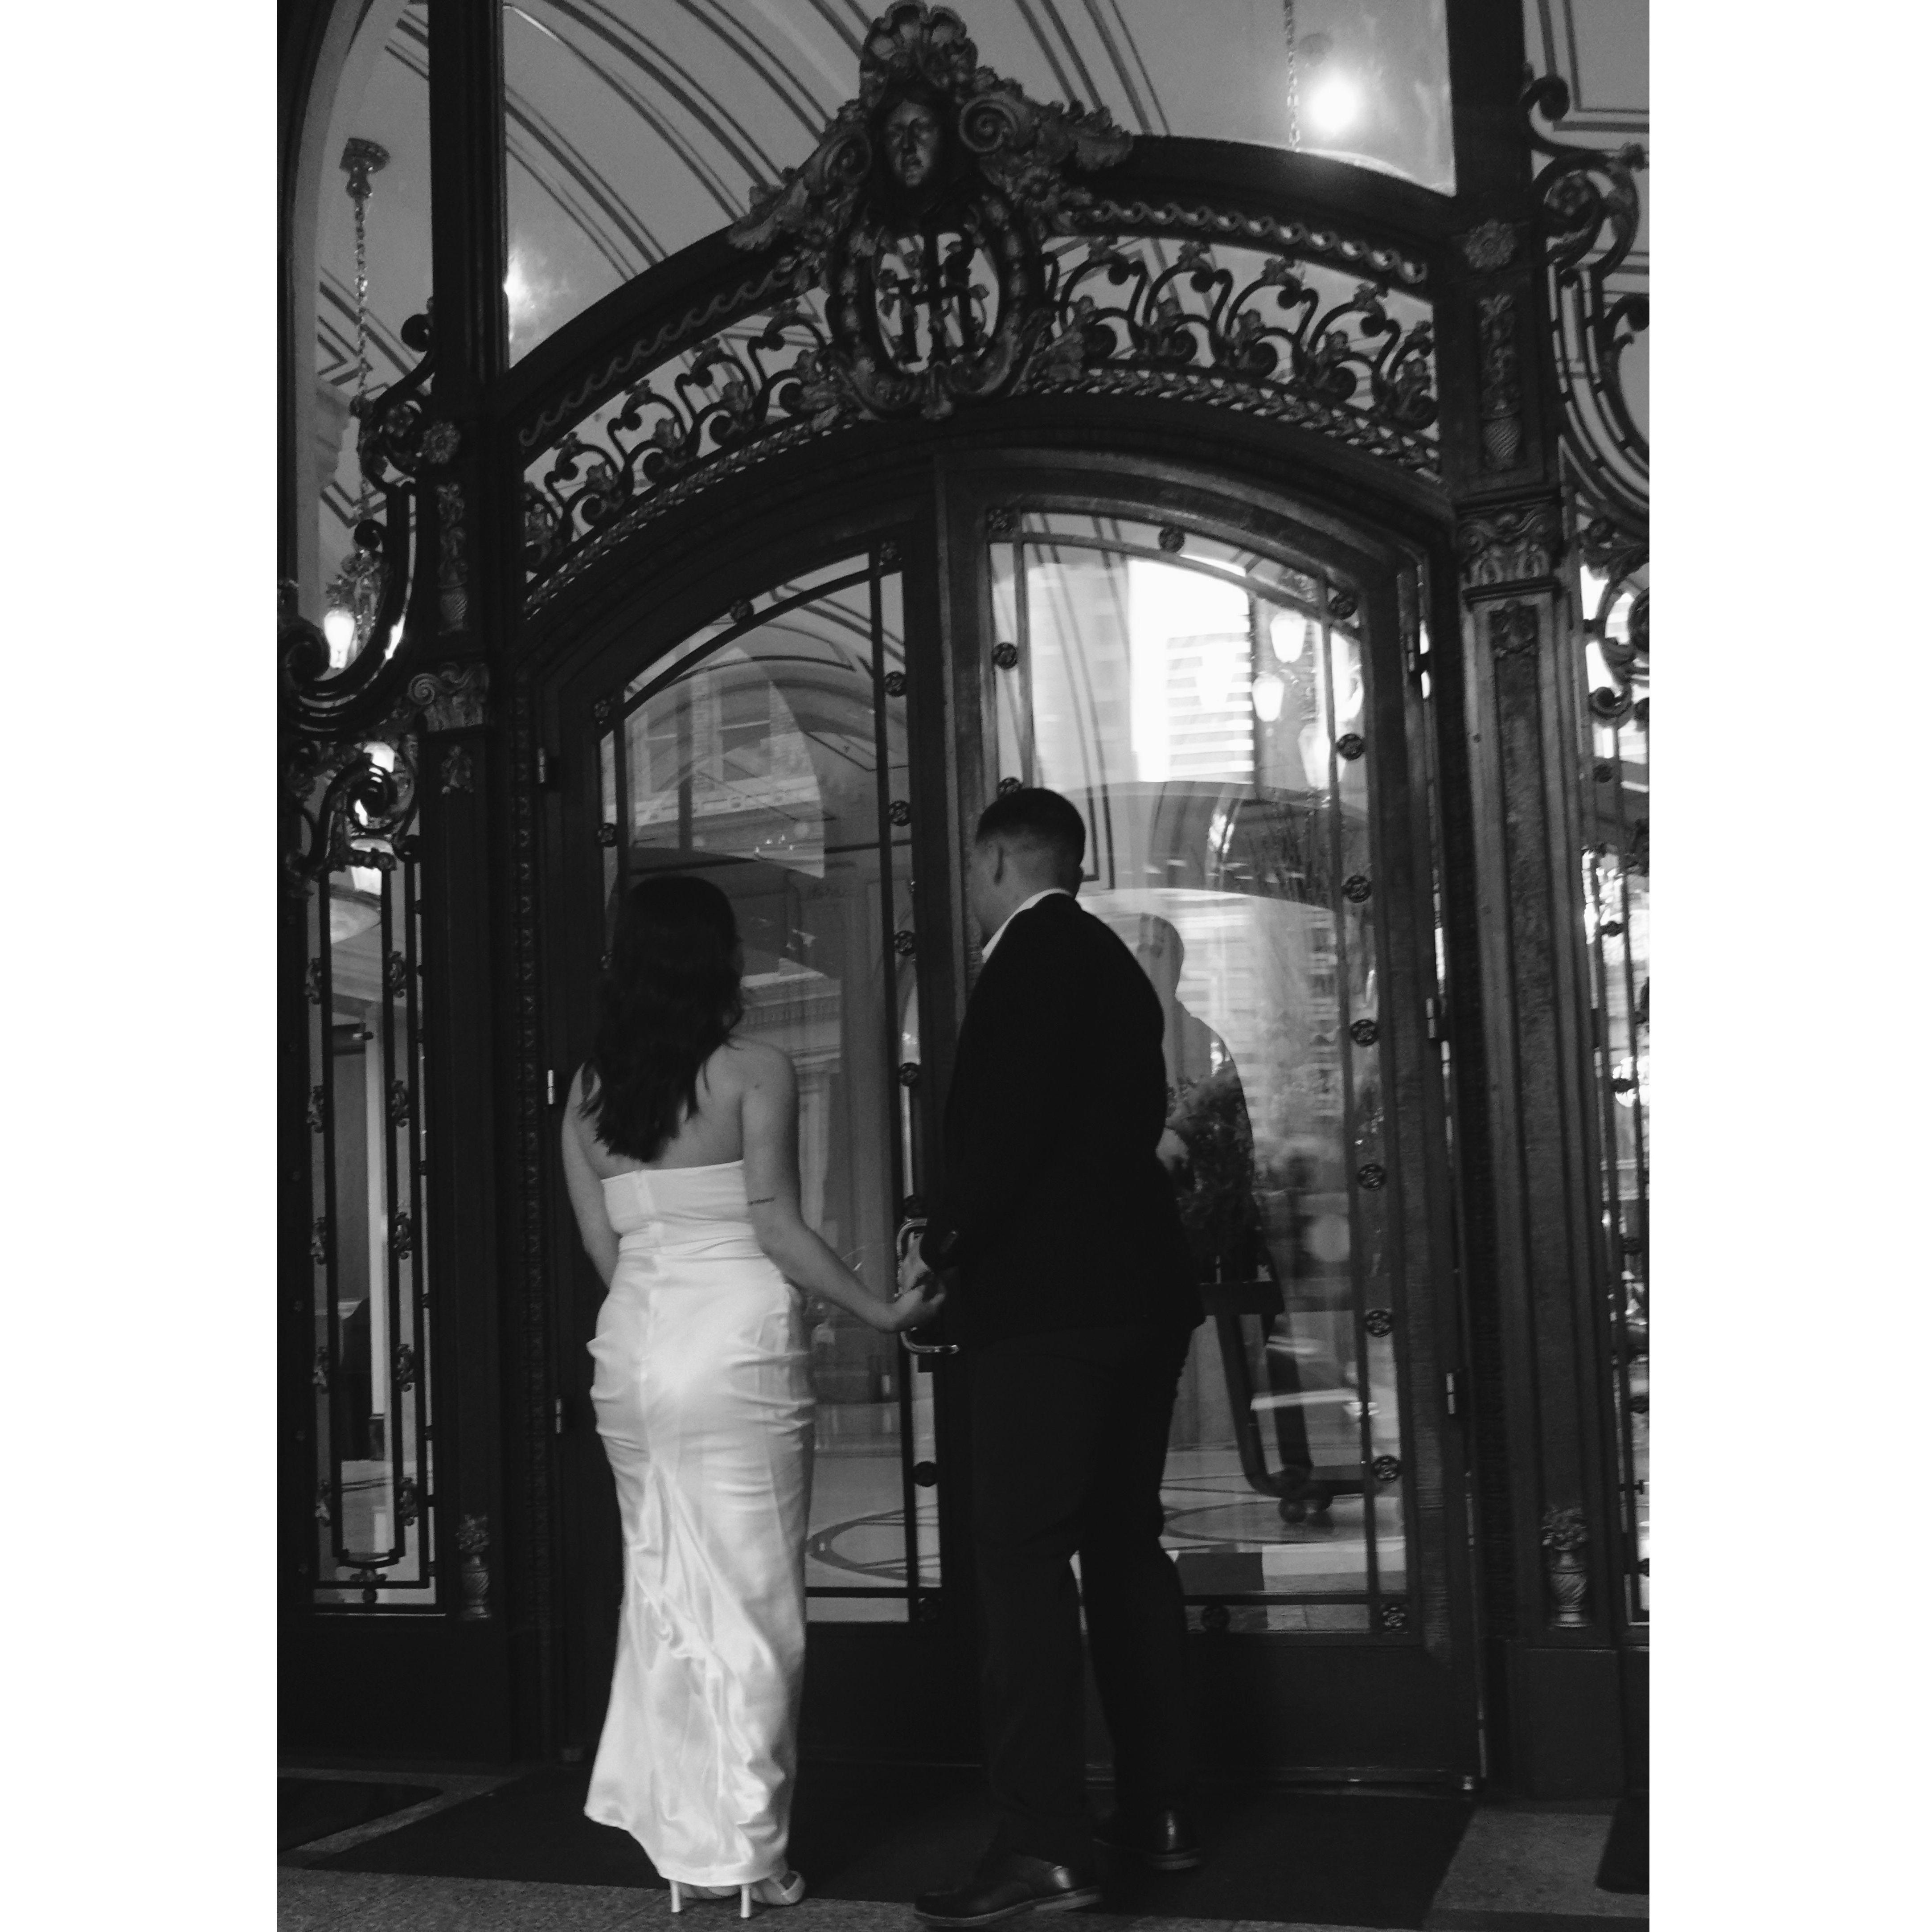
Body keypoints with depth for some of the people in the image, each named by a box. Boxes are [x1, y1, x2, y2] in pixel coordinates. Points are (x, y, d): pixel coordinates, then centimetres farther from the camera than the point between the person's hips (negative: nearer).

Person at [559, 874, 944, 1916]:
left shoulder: (589, 1088, 8)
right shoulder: (755, 1071, -7)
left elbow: (602, 1243, 8)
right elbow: (775, 1224, -12)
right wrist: (881, 1308, -4)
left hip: (632, 1344, 5)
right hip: (738, 1343, -5)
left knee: (663, 1587, 15)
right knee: (750, 1598, 4)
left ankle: (678, 1832, 22)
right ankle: (742, 1850, 10)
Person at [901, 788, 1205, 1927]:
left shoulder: (1034, 956, -9)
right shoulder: (1113, 966, 18)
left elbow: (1008, 1123, -19)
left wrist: (940, 1247, -8)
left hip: (1047, 1301, -10)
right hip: (1136, 1293, 10)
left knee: (1025, 1557, -9)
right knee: (1125, 1543, 14)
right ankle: (1161, 1811, 20)